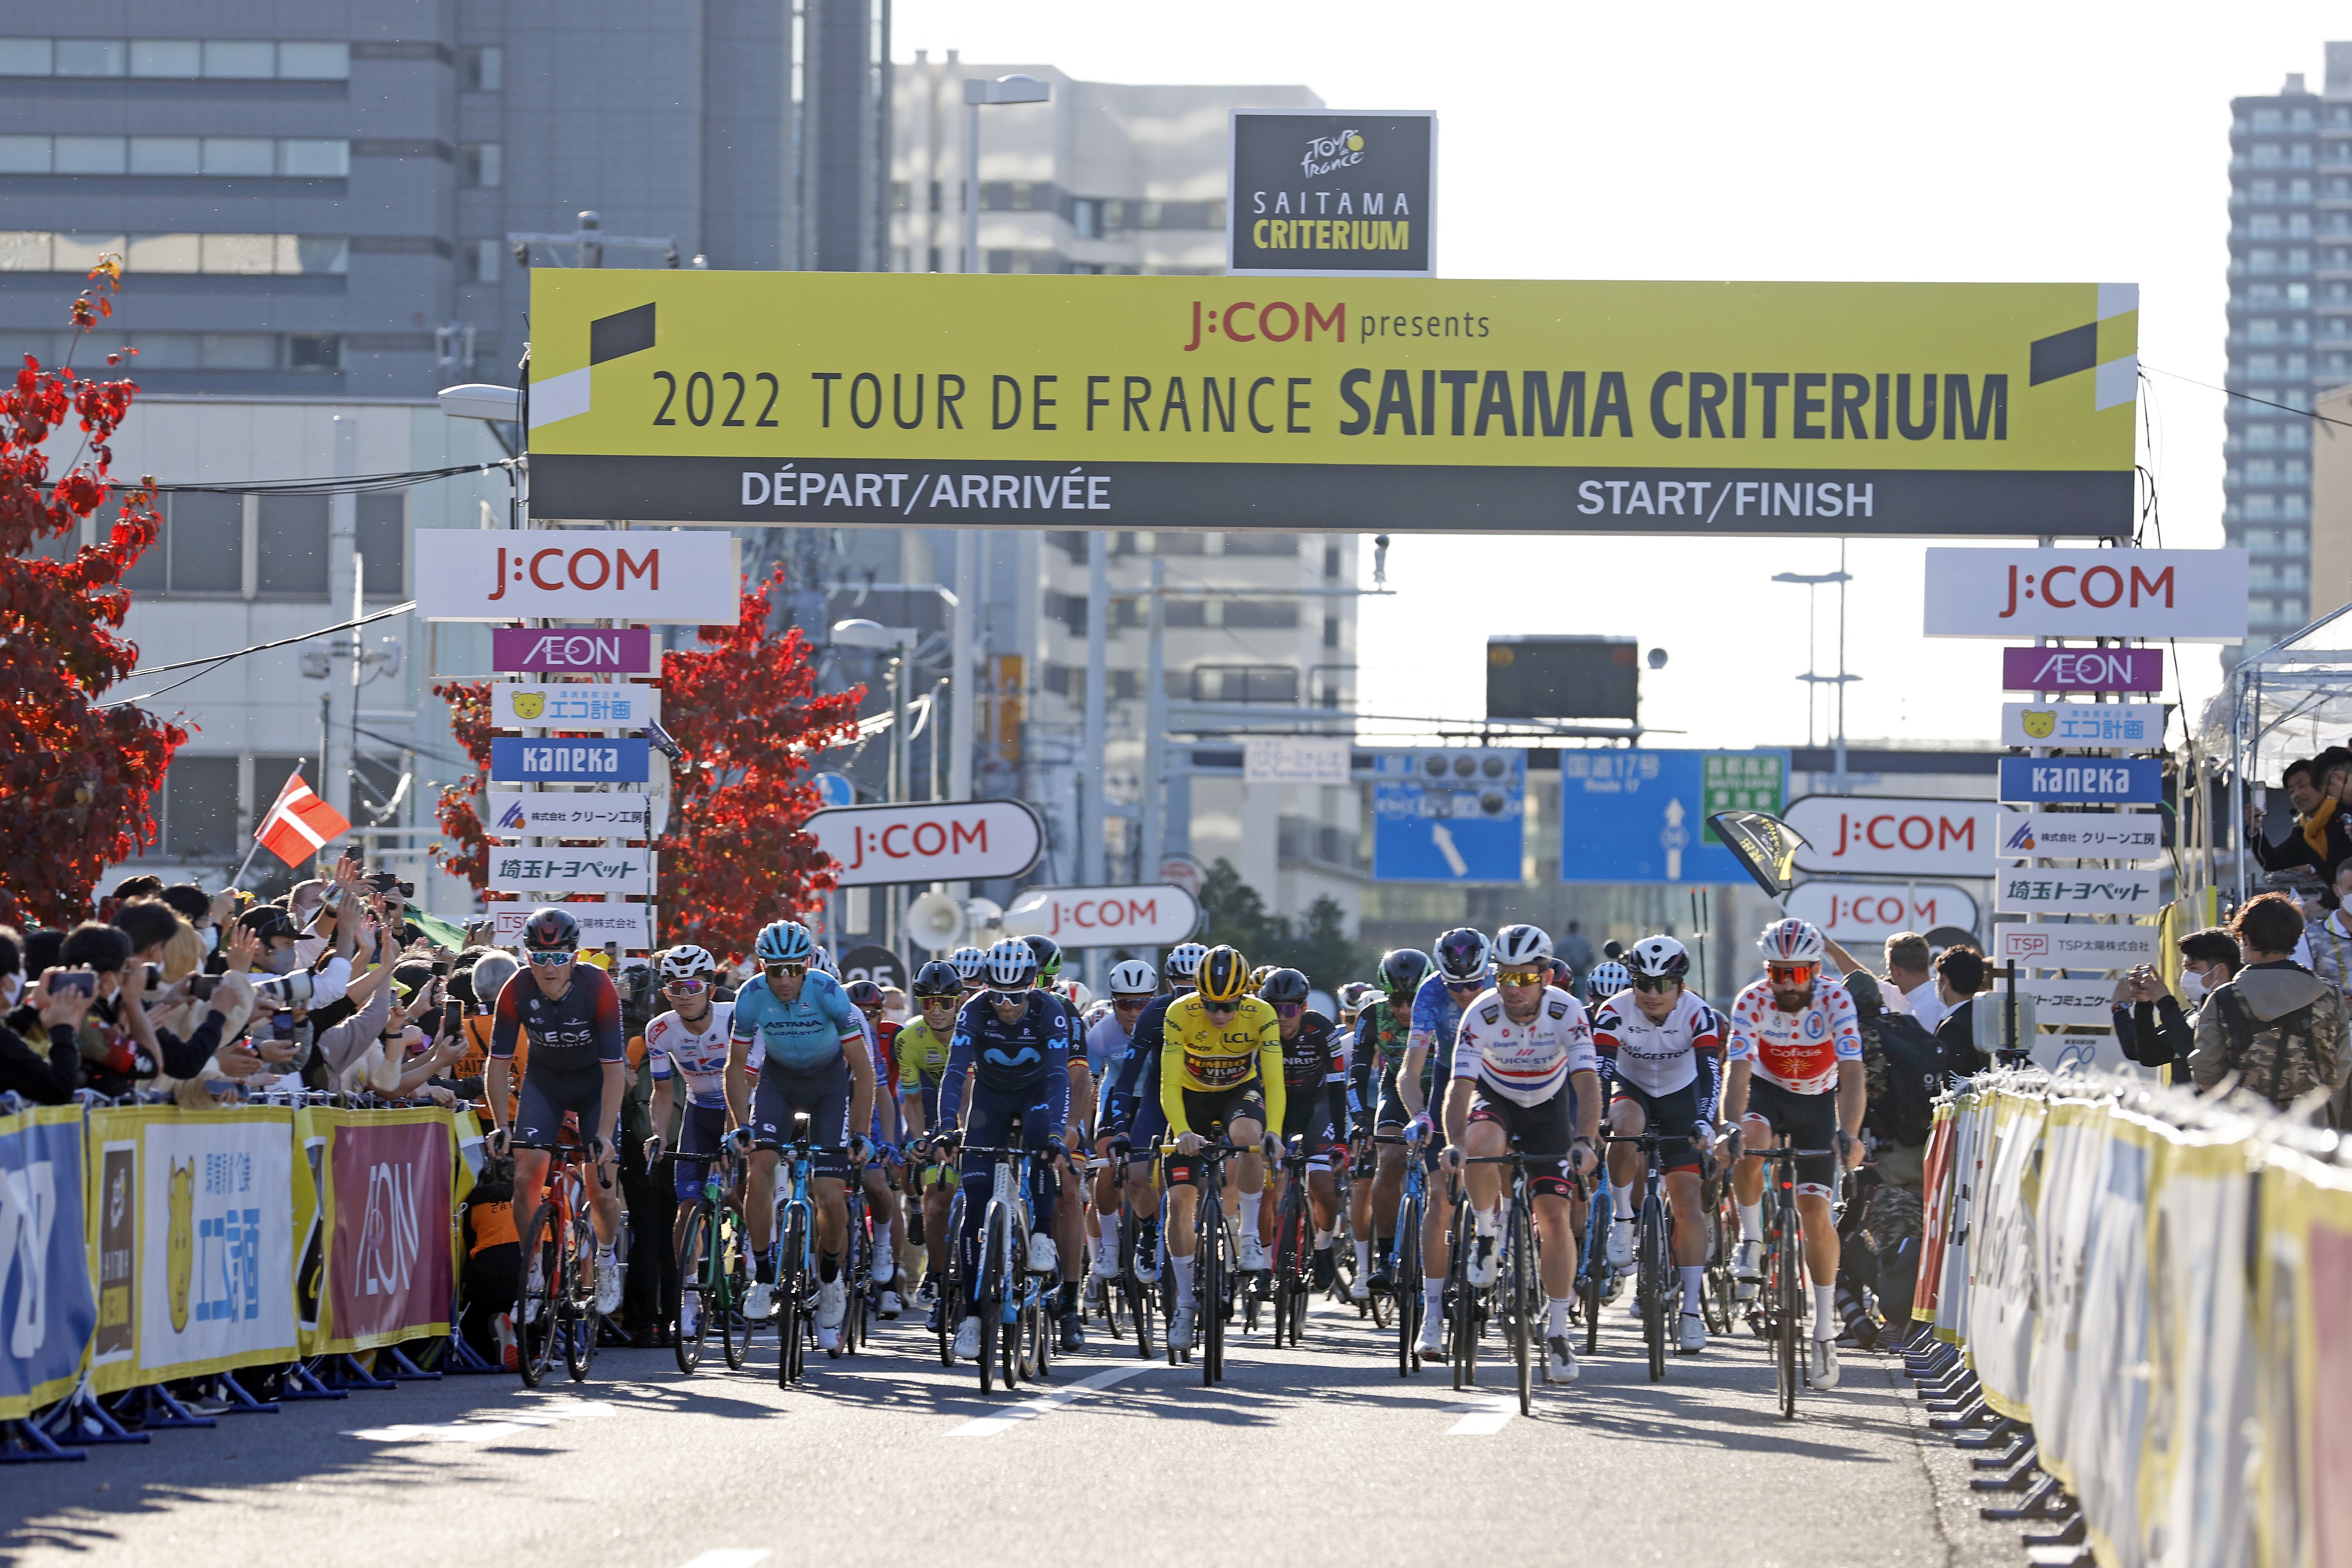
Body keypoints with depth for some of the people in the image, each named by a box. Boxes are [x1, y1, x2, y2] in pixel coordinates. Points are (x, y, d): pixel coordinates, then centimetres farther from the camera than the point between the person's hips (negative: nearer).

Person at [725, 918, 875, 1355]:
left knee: (832, 1198, -11)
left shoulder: (830, 994, -28)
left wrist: (860, 1136, -22)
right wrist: (743, 1126, -20)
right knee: (761, 1166, -22)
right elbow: (736, 1068, -9)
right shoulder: (752, 998, -22)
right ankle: (763, 1279, -11)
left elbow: (863, 1070, -21)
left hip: (829, 1080, -2)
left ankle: (830, 1278, 16)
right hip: (779, 1078, 2)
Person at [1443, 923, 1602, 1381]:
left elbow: (1588, 1082, -34)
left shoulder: (1567, 1011, -27)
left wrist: (1585, 1141, -50)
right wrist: (1455, 1145, -49)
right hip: (1495, 1100, 0)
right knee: (1482, 1143, -37)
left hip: (1549, 1106, 0)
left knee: (1554, 1214, -10)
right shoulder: (1482, 1014, -27)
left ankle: (1558, 1333, -1)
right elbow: (1460, 1085, -32)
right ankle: (1485, 1233, -9)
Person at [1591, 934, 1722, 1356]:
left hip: (1681, 1098, 0)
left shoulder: (1699, 1015, -24)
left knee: (1686, 1200, -11)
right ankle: (1623, 1221, -18)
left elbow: (1711, 1073, -34)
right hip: (1632, 1090, 0)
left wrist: (1704, 1122, -50)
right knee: (1626, 1126, -38)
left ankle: (1692, 1312, -7)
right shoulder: (1615, 1012, -23)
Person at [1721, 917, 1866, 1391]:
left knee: (1815, 1211, -8)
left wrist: (1848, 1134, -50)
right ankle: (1752, 1240, -12)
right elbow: (1738, 1073, -33)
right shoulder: (1752, 1002, -24)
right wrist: (1733, 1130, -50)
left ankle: (1825, 1333, 1)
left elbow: (1852, 1073, -35)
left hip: (1817, 1101, 0)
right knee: (1750, 1143, -35)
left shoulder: (1835, 1000, -26)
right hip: (1767, 1090, 0)